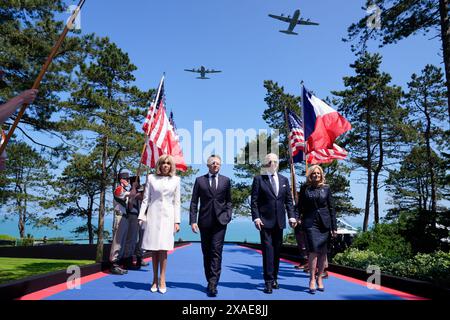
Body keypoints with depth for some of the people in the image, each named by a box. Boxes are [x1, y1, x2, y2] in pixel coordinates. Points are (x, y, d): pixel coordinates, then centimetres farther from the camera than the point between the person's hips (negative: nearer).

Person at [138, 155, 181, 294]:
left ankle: (162, 280, 6)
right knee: (154, 249, 4)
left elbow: (177, 202, 6)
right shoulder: (151, 178, 6)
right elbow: (146, 199, 6)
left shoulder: (176, 180, 6)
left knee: (163, 248, -4)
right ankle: (155, 279, 15)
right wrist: (141, 216, -1)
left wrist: (177, 221, 1)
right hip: (153, 215, 1)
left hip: (167, 216, -1)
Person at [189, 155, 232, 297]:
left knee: (216, 252, -9)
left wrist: (228, 216, 1)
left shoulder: (226, 180, 9)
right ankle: (210, 281, 22)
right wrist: (193, 220, -4)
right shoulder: (199, 180, 6)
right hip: (205, 221, 1)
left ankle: (213, 284, -7)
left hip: (220, 221, -1)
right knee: (206, 253, 9)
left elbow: (228, 201, 13)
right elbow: (194, 202, 3)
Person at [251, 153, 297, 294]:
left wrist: (292, 216, 0)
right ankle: (268, 281, 2)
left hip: (279, 220, 4)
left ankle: (274, 278, 21)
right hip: (265, 220, -4)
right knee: (268, 249, -4)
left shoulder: (284, 180, 11)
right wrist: (256, 217, -13)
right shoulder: (258, 179, 0)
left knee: (277, 250, 10)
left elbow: (288, 200, 10)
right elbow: (254, 200, -3)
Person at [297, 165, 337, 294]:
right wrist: (300, 221, -2)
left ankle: (319, 278, 19)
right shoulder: (305, 188, 4)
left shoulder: (326, 188, 7)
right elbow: (300, 207, 8)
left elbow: (331, 208, 7)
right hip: (310, 223, -2)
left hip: (325, 223, 2)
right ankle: (312, 279, 0)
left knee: (323, 252, 5)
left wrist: (334, 226, 4)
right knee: (314, 250, -11)